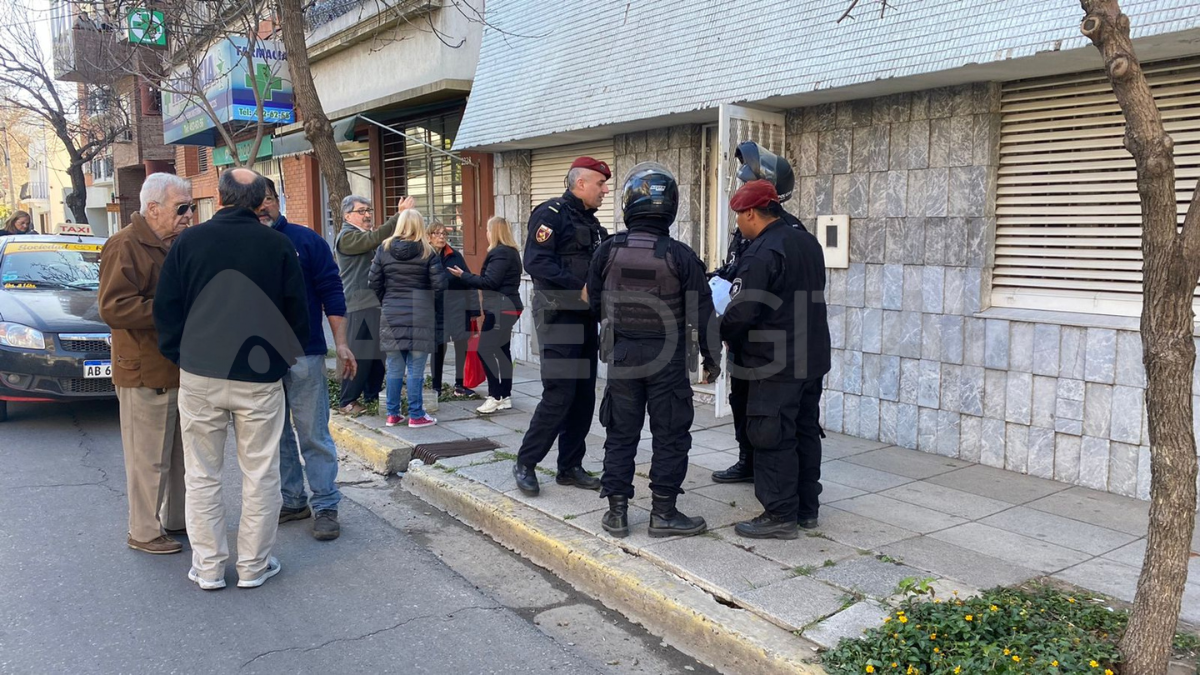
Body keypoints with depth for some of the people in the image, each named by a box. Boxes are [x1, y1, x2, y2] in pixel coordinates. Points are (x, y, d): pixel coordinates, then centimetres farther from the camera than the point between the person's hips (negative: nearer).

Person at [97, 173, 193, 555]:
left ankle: (176, 519, 29)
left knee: (180, 452, 16)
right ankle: (144, 532, 13)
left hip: (181, 368, 9)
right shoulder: (125, 247, -13)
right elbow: (113, 308, -21)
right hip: (146, 371, -9)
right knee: (149, 458, 0)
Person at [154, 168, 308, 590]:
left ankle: (207, 567, 17)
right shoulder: (278, 246, -2)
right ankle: (254, 566, 15)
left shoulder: (188, 242, 0)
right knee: (260, 475, 8)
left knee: (202, 476, 11)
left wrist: (180, 357, 15)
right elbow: (297, 313, 2)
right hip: (260, 379, -1)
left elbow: (166, 310, 3)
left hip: (199, 376, 1)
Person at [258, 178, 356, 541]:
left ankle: (325, 505, 8)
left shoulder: (306, 240, 0)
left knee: (313, 434, 0)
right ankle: (291, 500, 23)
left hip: (303, 355, -4)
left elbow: (331, 293, -3)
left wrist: (341, 344, -10)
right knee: (275, 436, 11)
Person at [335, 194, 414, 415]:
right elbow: (375, 238, -26)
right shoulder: (347, 237, -10)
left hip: (376, 303, 9)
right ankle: (347, 401, 3)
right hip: (359, 306, -9)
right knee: (359, 354, -6)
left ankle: (372, 397, 22)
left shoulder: (366, 236, 21)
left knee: (378, 353, 12)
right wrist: (400, 215, -28)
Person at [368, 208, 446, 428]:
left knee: (394, 368, 11)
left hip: (392, 316, 3)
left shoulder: (384, 249, 2)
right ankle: (416, 415, 7)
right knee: (415, 369, 2)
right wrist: (433, 305, 8)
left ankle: (392, 414, 18)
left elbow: (373, 283, 2)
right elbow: (439, 284, -9)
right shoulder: (427, 252, -5)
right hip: (420, 317, -3)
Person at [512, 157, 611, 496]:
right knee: (559, 395, -9)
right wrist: (579, 289, -22)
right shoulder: (551, 214, -9)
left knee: (584, 397, 9)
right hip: (558, 318, -8)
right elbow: (536, 263, -20)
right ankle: (525, 463, 6)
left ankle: (570, 467, 19)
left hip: (586, 319, 9)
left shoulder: (591, 222, 18)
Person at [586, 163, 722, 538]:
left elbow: (594, 303, 5)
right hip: (668, 358, -2)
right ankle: (663, 514, 14)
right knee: (670, 436, 8)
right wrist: (711, 357, 5)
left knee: (621, 433, 12)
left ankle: (616, 511, 17)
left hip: (621, 354, 3)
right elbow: (702, 313, -8)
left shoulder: (608, 251, -6)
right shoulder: (680, 256, -12)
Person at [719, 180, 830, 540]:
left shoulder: (761, 254, -19)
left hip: (776, 365, -9)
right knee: (805, 432, 16)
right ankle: (806, 508, 26)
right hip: (813, 358, 9)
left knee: (773, 439, -1)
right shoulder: (808, 243, 10)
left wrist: (722, 334, -1)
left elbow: (740, 313, -22)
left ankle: (780, 516, 5)